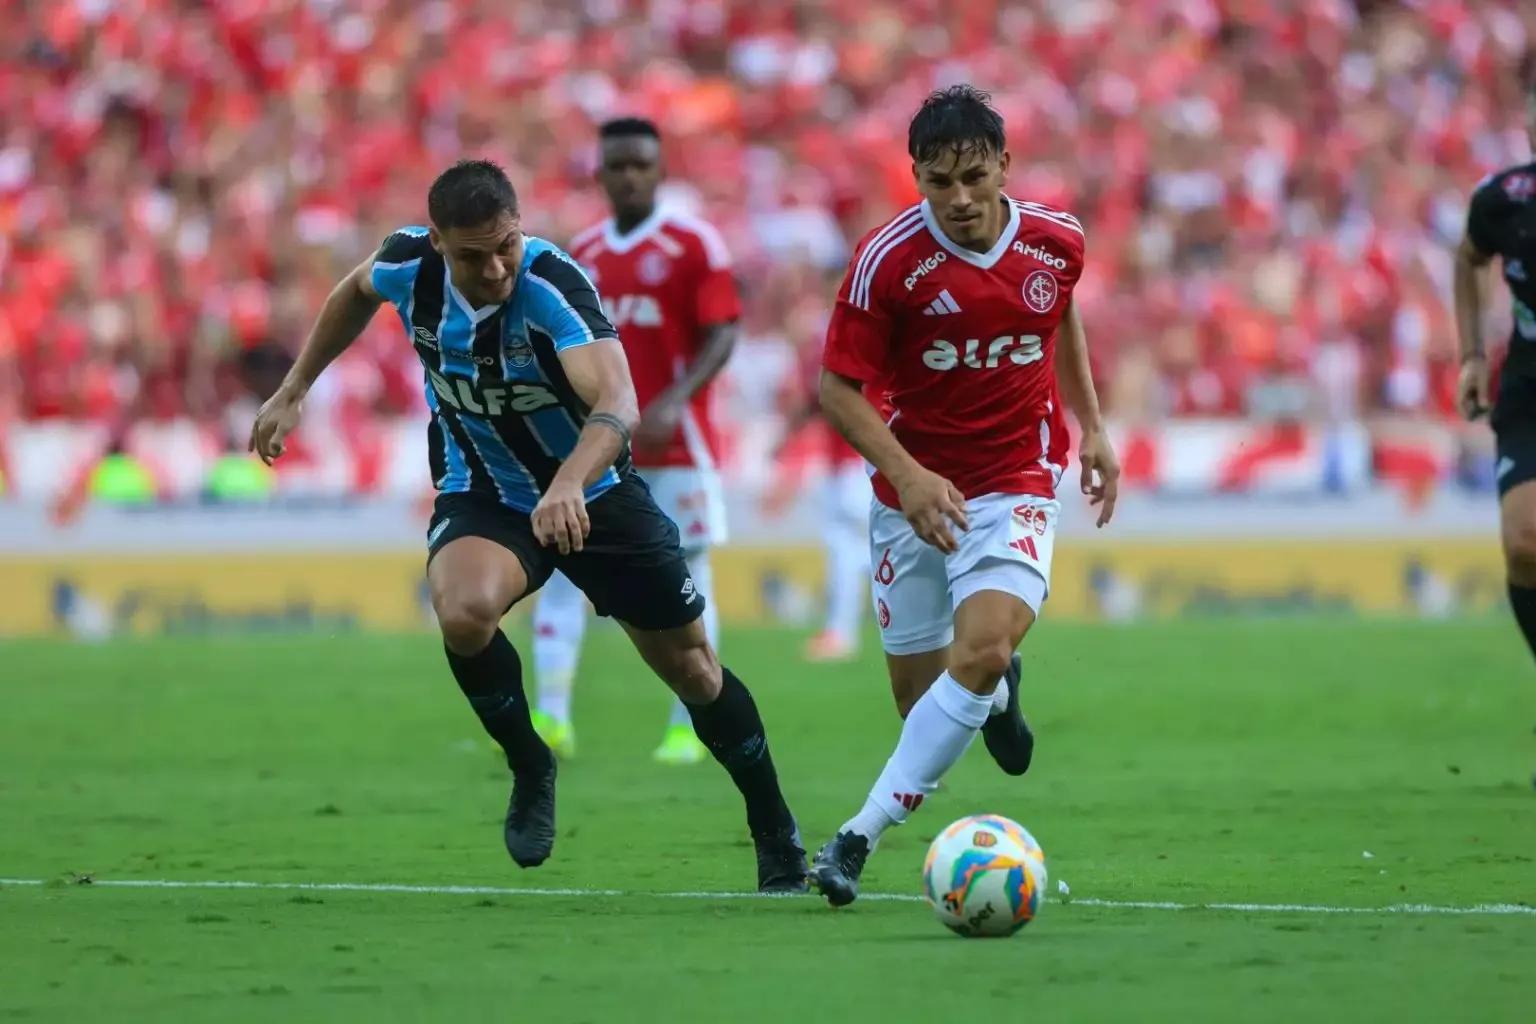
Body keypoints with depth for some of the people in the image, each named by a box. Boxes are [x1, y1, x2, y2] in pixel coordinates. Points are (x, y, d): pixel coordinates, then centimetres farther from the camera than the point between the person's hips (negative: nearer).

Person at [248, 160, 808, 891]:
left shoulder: (554, 287, -32)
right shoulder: (410, 263, -18)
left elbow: (618, 405, -48)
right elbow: (358, 292, 9)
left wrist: (568, 484, -66)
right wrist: (293, 391, 11)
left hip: (594, 493, -1)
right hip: (482, 496, 1)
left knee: (691, 669, 8)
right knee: (465, 612, -32)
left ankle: (778, 843, 31)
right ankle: (530, 769, -4)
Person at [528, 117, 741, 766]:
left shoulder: (693, 244, -4)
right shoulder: (582, 253, 12)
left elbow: (722, 336, -9)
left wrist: (674, 402, -22)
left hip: (672, 443, -5)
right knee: (558, 564, -7)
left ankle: (688, 728, 9)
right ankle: (551, 718, -11)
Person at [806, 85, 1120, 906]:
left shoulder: (1056, 242, -6)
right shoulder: (890, 260, -17)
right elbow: (836, 387, -12)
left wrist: (1091, 428, 18)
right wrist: (907, 476, -25)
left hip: (1016, 484, 0)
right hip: (915, 490, 0)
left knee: (980, 651, -23)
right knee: (919, 693, 4)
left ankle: (861, 835, -17)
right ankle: (996, 692, 43)